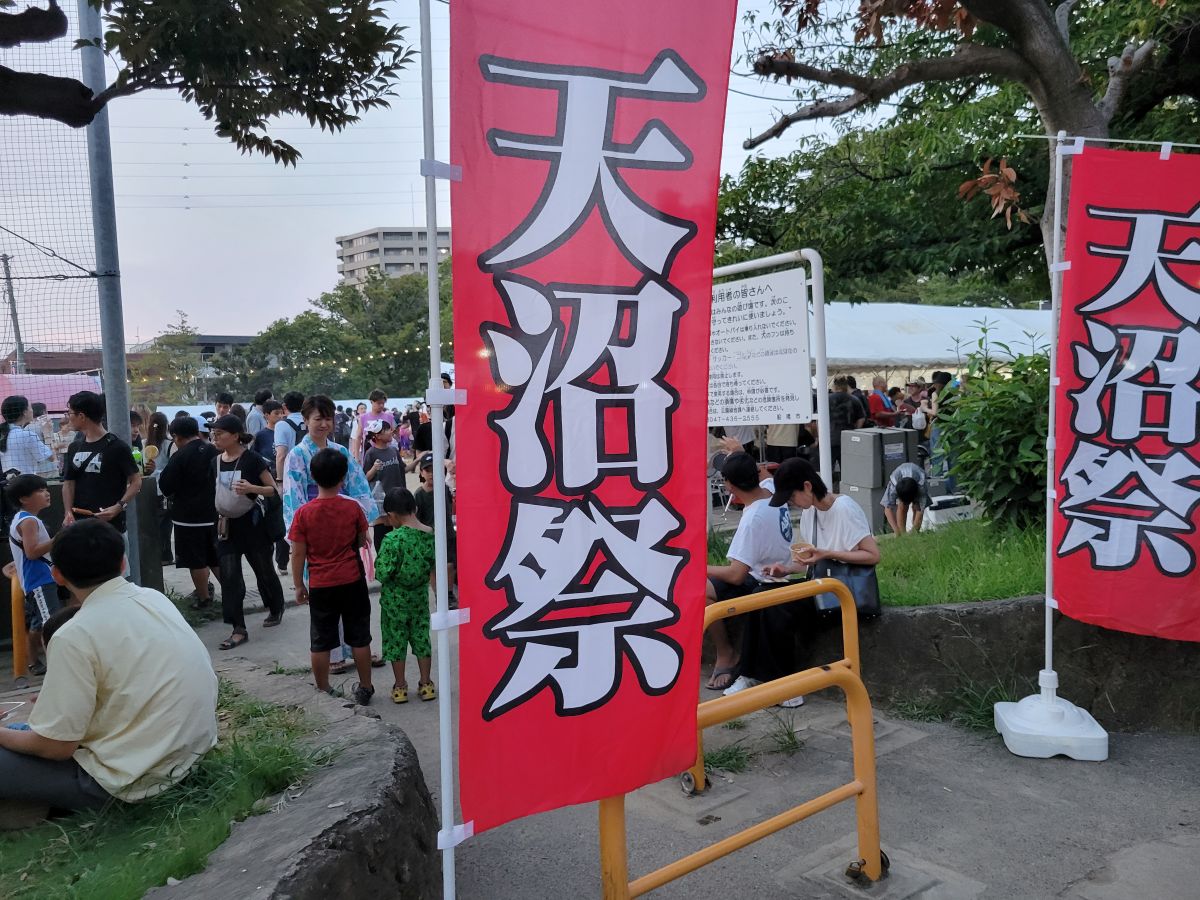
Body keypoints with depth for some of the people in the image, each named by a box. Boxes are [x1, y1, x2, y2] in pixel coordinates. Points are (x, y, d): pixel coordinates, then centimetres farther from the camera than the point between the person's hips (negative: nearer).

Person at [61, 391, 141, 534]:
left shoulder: (117, 447, -7)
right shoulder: (74, 448, 13)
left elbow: (136, 481, -6)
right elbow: (68, 483, 11)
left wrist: (118, 507, -20)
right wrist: (68, 513, -5)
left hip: (110, 524, -6)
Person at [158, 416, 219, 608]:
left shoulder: (179, 457, -15)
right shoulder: (214, 451, 2)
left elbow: (165, 487, -10)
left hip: (188, 516, -6)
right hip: (214, 513, 6)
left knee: (196, 561, 4)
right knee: (216, 557, 17)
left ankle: (204, 598, 12)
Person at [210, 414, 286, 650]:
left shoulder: (251, 460, -11)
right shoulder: (216, 462, 5)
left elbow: (273, 489, -10)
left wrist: (252, 488, -27)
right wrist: (218, 519, 13)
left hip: (251, 522, -5)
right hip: (226, 525, 5)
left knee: (263, 570, 10)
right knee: (229, 576, -4)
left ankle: (276, 609, 36)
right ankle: (239, 629, -1)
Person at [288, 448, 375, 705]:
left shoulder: (303, 513, -9)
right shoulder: (353, 507, -8)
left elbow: (298, 553, -6)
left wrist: (298, 585, 5)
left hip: (320, 586, 0)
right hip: (352, 582, 1)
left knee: (321, 642, 11)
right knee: (359, 638, 11)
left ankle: (323, 691, 20)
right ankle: (365, 688, 20)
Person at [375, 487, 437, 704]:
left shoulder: (392, 539, -21)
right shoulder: (430, 535, -6)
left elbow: (382, 574, -19)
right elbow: (434, 569, 2)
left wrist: (378, 564, 0)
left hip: (395, 599, -4)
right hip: (420, 596, 4)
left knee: (396, 640, 9)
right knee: (421, 637, 14)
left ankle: (400, 687, 18)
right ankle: (425, 684, 21)